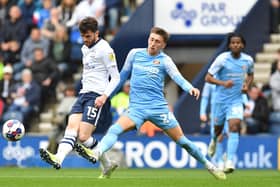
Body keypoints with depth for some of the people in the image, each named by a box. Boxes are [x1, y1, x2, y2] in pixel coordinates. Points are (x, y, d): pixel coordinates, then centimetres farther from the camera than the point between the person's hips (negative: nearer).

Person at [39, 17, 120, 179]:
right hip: (84, 94, 7)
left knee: (83, 136, -16)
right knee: (71, 130, -12)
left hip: (98, 97, -7)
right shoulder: (85, 49, 19)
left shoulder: (105, 50, -8)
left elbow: (116, 77, -9)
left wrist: (105, 96, -20)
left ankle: (107, 164, 1)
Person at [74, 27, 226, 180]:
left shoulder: (164, 60, -1)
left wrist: (190, 88, -39)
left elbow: (177, 77, -18)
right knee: (115, 129, -25)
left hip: (158, 107, -2)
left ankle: (208, 165, 19)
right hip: (136, 107, 2)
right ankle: (97, 153, -45)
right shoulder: (135, 54, 7)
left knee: (182, 141, 1)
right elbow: (123, 75, 19)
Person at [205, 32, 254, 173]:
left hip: (236, 100, 1)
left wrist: (246, 85, -1)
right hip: (221, 99, -1)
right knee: (218, 127, 15)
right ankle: (214, 140, 54)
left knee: (234, 127, -18)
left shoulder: (248, 60, -2)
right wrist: (222, 83, -27)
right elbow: (208, 77, -11)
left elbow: (250, 74, 20)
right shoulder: (222, 59, -13)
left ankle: (230, 162, -22)